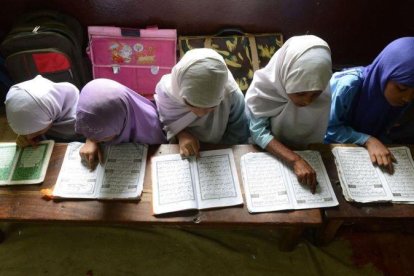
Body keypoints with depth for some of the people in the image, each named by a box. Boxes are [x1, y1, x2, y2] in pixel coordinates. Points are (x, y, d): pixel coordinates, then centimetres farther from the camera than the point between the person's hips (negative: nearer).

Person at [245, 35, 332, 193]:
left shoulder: (324, 96, -19)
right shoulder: (263, 87, -27)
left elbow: (316, 139, -8)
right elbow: (258, 132, -26)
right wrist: (295, 160, -35)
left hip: (305, 154, 2)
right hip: (266, 153, -2)